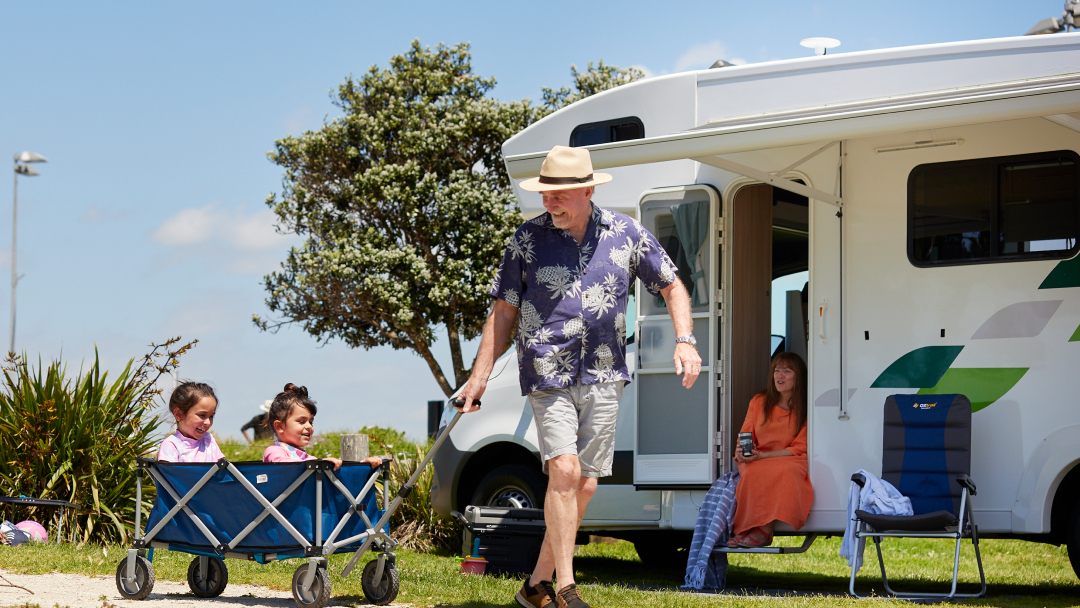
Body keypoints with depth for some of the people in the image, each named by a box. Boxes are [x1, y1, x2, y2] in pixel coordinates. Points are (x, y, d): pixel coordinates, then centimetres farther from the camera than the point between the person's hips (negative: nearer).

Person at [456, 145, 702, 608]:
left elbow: (671, 287, 14)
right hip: (547, 374, -2)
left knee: (584, 485, 4)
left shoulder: (625, 234, 3)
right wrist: (479, 377, 1)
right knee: (563, 470, -19)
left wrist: (685, 340, -2)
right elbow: (504, 313, 6)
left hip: (603, 377, 3)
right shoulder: (527, 240, 1)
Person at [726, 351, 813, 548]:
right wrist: (741, 452, -12)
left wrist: (763, 456, -16)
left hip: (789, 461, -3)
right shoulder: (758, 402, 12)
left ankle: (763, 531, -35)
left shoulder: (805, 408, 1)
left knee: (787, 470, -38)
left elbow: (799, 448, -5)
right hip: (756, 462, 3)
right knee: (752, 473, -33)